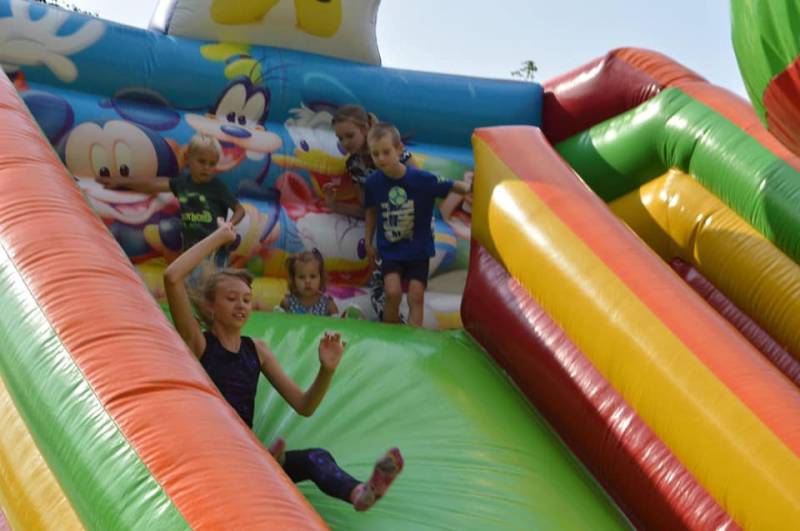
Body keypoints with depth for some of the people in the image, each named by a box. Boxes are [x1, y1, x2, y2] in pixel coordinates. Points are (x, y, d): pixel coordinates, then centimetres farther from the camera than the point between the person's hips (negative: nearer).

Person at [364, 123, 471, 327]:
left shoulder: (421, 179, -18)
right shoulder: (373, 182, -9)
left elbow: (454, 186, -12)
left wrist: (470, 187, -31)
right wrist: (368, 243, 12)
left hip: (418, 249, -1)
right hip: (390, 249, 1)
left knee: (416, 296, -6)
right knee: (393, 293, -13)